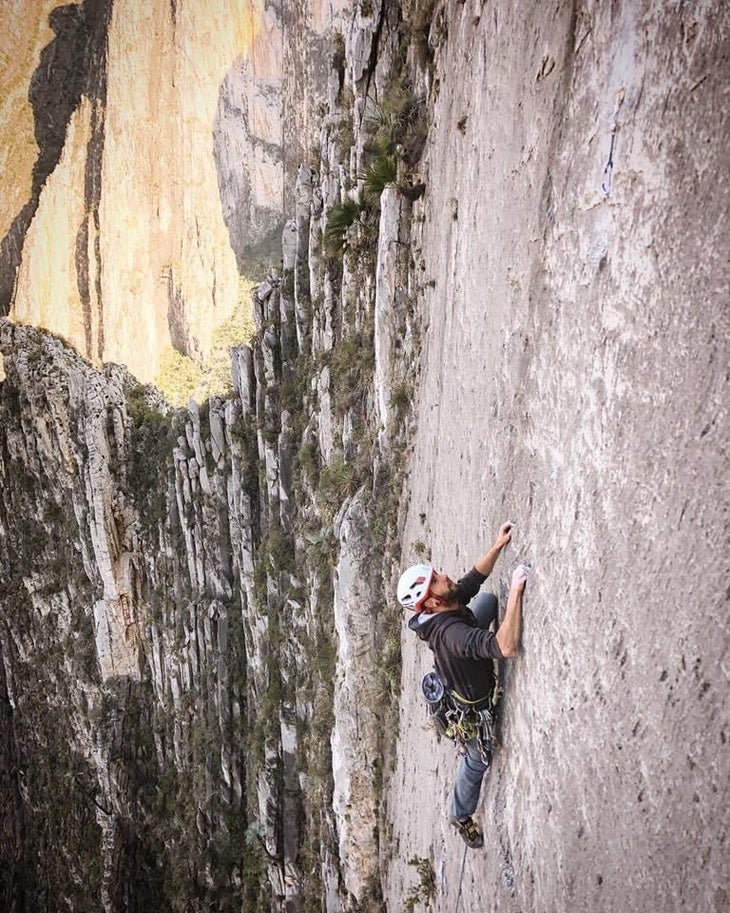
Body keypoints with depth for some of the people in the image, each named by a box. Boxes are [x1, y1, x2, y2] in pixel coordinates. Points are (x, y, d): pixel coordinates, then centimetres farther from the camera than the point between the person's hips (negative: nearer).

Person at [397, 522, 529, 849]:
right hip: (472, 708, -7)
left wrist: (498, 546, -16)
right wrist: (515, 591, -55)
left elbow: (473, 578, -6)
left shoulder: (451, 602, -22)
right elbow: (507, 648, -57)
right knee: (478, 760, 20)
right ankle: (462, 817, 49)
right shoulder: (452, 634, -47)